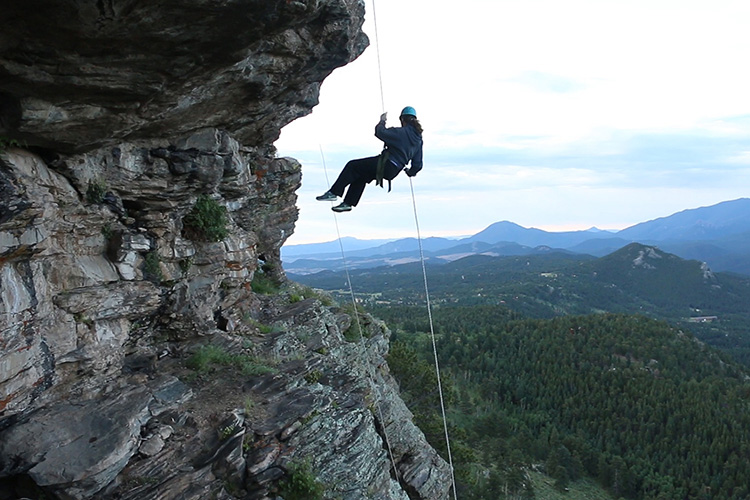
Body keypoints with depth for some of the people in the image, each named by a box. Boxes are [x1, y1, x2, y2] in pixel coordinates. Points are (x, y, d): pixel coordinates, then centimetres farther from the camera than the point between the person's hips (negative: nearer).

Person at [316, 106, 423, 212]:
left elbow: (380, 132, -21)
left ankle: (333, 193, 1)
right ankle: (348, 203, 28)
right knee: (361, 176, 24)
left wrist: (382, 121, -1)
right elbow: (418, 164, 10)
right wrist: (411, 172, 29)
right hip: (393, 170, 9)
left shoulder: (402, 132, -15)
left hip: (386, 164, -9)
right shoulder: (418, 138, 8)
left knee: (352, 166, 2)